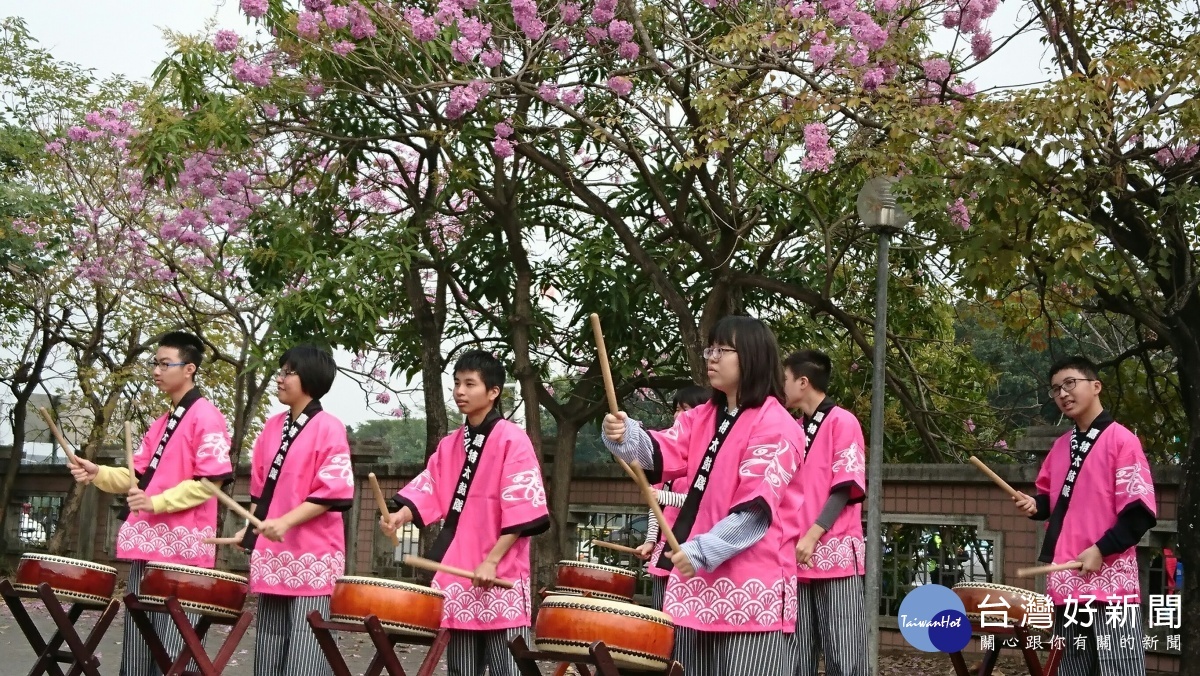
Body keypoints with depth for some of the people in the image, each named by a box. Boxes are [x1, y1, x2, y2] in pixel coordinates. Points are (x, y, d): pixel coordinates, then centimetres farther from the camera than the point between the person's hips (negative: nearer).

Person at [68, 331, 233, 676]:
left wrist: (157, 502, -20)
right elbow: (140, 477, 19)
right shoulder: (160, 424, 20)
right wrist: (100, 474, 2)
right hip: (147, 544, 9)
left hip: (182, 547, -9)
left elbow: (210, 481, -14)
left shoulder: (206, 416, -7)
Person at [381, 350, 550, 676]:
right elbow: (428, 492, 11)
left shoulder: (512, 440, -6)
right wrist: (401, 515, -11)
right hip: (456, 571, 6)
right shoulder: (449, 445, 15)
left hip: (500, 575, -6)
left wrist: (491, 561, -17)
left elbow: (522, 509, -12)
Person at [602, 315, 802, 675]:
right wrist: (625, 436, -23)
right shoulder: (702, 417, 14)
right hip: (698, 576, 7)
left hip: (751, 582, -7)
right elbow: (660, 452, -2)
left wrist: (702, 551, -22)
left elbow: (756, 507, -16)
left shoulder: (776, 426, -8)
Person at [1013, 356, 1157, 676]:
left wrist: (1101, 550, -16)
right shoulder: (1060, 447, 16)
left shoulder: (1121, 439, -5)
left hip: (1111, 581, -7)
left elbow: (1140, 511, -10)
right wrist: (1036, 505, 5)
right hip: (1066, 580, 7)